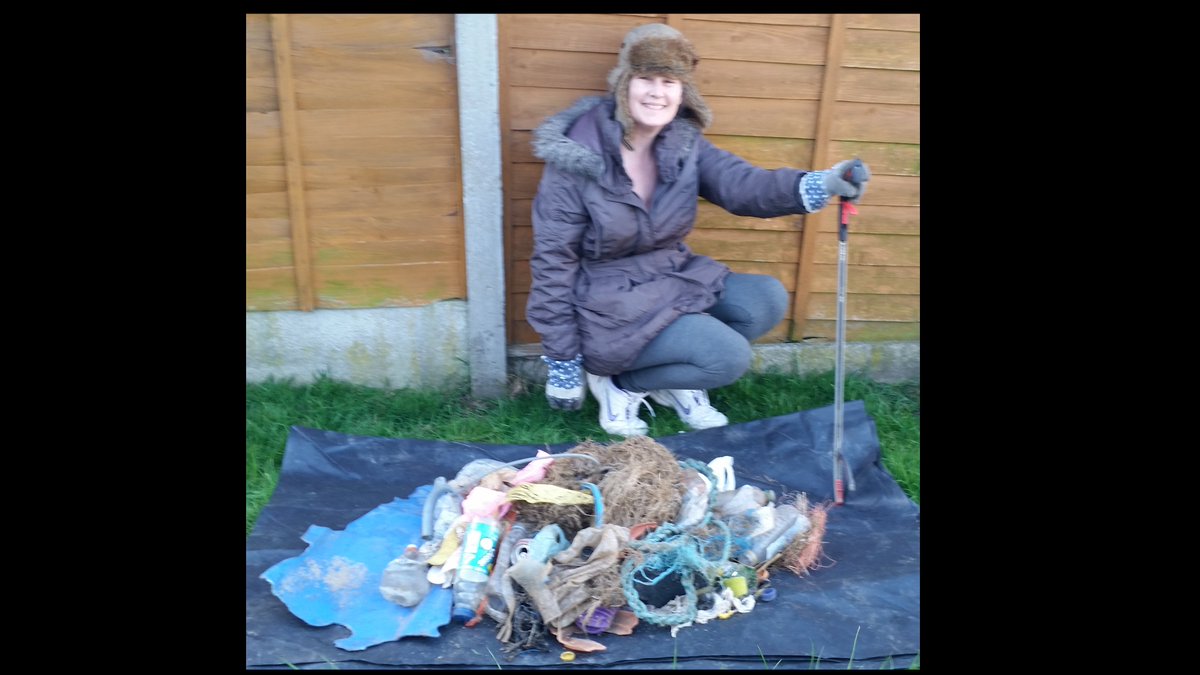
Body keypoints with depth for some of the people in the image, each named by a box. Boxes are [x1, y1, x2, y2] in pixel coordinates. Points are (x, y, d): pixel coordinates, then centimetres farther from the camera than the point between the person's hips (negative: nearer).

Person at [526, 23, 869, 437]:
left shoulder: (683, 144, -1)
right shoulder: (577, 160, -17)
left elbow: (742, 184, -18)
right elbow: (553, 265, -14)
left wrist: (818, 185, -40)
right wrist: (562, 366, -12)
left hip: (671, 277, 7)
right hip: (607, 302, -6)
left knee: (768, 300, -11)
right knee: (730, 356, -20)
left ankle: (671, 381, 6)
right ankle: (618, 383, 2)